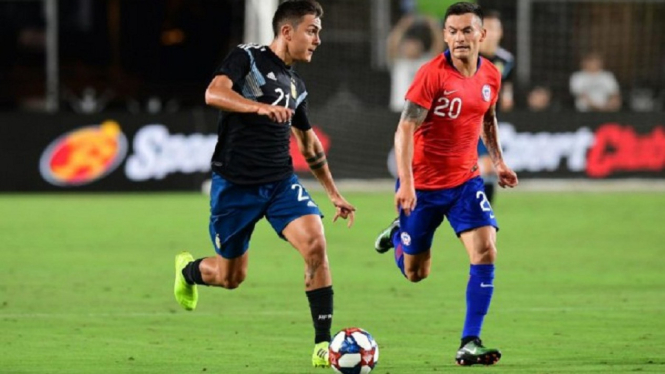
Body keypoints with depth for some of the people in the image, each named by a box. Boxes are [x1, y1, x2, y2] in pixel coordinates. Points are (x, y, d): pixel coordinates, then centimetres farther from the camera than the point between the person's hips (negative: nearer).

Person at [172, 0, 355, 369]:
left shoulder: (296, 86, 13)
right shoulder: (246, 58, -7)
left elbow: (310, 146, 26)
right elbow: (214, 93, -26)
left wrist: (334, 194, 25)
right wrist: (262, 107, -41)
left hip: (281, 182, 5)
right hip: (234, 184, -5)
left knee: (316, 244, -20)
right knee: (230, 277, 6)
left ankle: (323, 345, -15)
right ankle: (186, 269, 44)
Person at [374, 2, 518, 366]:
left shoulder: (491, 76, 0)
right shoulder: (432, 74, -18)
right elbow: (405, 129, -21)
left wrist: (498, 161, 13)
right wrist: (405, 183, -29)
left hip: (465, 179, 4)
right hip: (422, 182, -4)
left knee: (485, 251, -17)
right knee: (415, 273, 8)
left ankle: (470, 344, -12)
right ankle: (398, 234, 44)